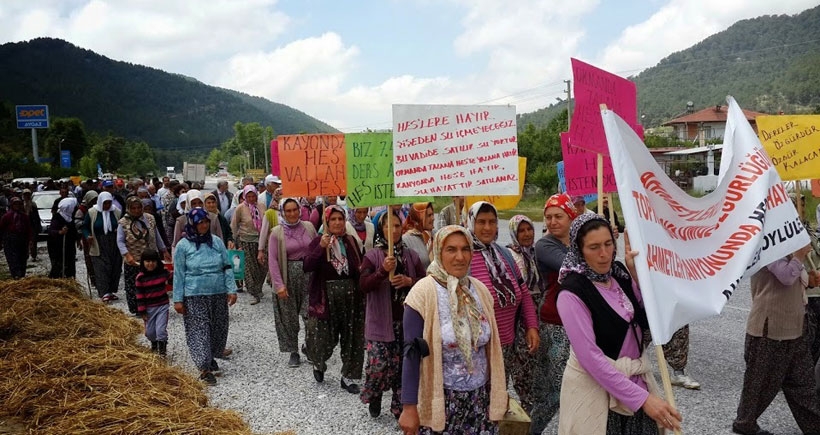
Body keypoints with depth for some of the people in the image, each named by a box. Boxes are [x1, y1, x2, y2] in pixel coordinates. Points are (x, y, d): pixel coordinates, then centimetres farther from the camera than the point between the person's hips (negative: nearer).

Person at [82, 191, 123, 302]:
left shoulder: (117, 212, 5)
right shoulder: (92, 212, 0)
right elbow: (84, 226, 6)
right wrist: (87, 236, -13)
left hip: (114, 247, 3)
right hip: (99, 247, -3)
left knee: (115, 268, 4)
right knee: (101, 269, -10)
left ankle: (112, 291, 15)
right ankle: (104, 293, -13)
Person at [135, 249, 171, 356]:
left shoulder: (163, 272, -4)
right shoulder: (140, 277, -9)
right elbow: (140, 295, -7)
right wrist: (142, 311, -7)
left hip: (162, 306, 0)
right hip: (149, 308, 0)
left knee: (161, 330, -9)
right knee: (150, 331, 11)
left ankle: (162, 349, 8)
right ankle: (154, 344, 41)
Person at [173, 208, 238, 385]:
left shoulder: (217, 241, 3)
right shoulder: (183, 246, -4)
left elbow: (227, 267, 4)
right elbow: (179, 274, -2)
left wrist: (231, 289, -4)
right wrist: (178, 299, -4)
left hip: (218, 293, 4)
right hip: (195, 296, -3)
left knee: (218, 328, 11)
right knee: (199, 330, -4)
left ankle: (210, 358, 31)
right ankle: (205, 368, -2)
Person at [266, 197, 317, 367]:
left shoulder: (308, 227, 3)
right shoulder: (277, 232, -4)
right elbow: (272, 260, -7)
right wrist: (279, 284, -13)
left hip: (310, 273, 1)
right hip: (289, 276, -1)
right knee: (289, 318, 7)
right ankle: (294, 352, 22)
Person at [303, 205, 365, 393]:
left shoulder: (351, 241, 6)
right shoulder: (318, 241, -5)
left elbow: (359, 266, 15)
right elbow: (307, 266, -17)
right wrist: (321, 247, -28)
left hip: (350, 296, 4)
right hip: (326, 296, -3)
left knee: (352, 338, 7)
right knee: (324, 338, 3)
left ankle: (348, 377, 23)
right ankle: (318, 364, 36)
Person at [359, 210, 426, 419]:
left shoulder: (411, 255, 6)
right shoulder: (372, 255, -4)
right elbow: (363, 286, -13)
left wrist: (409, 281, -14)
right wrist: (383, 271, -27)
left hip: (407, 320, 3)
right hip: (381, 321, -3)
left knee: (403, 364, 7)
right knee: (378, 364, -5)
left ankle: (399, 405, 24)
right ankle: (374, 395, 26)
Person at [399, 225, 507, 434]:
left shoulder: (480, 290, 3)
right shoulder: (424, 292, -13)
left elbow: (490, 346, 11)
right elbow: (412, 353, -13)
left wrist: (498, 393, 13)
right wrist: (409, 407, -14)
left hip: (480, 397, 4)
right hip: (439, 399, -4)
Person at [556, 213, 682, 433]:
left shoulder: (619, 272, 0)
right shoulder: (572, 292, -20)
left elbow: (647, 322, 1)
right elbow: (591, 357, -24)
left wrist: (637, 275, -9)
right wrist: (642, 398, -25)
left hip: (635, 380, 6)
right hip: (595, 387, -6)